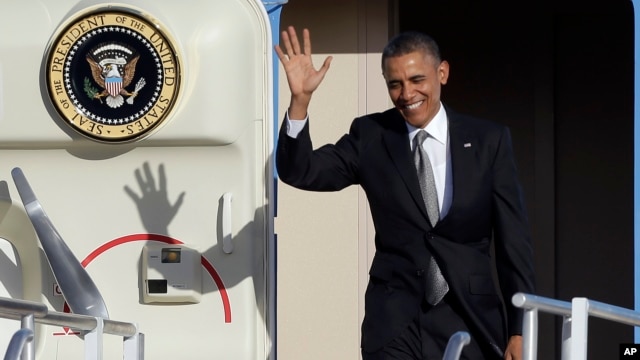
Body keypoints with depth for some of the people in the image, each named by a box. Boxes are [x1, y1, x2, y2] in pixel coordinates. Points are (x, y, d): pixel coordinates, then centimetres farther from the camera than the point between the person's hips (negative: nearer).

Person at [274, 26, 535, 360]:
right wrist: (300, 98, -20)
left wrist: (520, 329, -2)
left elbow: (513, 239, 1)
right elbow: (299, 172, -5)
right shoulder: (369, 136, 3)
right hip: (395, 323, 0)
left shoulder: (489, 140, 0)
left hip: (471, 320, 0)